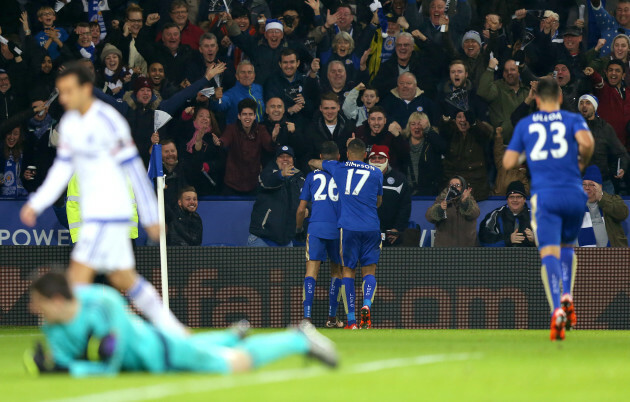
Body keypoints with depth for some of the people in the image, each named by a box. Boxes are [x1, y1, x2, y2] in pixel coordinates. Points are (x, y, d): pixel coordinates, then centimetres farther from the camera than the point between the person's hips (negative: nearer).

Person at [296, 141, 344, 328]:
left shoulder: (312, 176, 11)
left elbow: (301, 209, 10)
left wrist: (299, 227, 27)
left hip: (316, 227, 0)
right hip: (338, 228, 0)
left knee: (312, 270, -5)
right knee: (336, 271, 14)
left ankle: (307, 315, -21)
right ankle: (332, 317, 13)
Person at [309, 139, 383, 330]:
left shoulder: (338, 168, 10)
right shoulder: (376, 173, 11)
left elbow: (312, 162, 28)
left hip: (348, 226, -1)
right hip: (371, 227, 1)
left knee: (348, 270, 4)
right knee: (369, 270, 8)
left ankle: (351, 320, -3)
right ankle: (367, 304, -20)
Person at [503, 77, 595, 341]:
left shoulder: (525, 125, 13)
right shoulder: (573, 119, 9)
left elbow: (508, 163, 10)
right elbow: (587, 141, -12)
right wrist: (583, 161, 8)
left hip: (544, 196, -1)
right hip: (574, 194, 1)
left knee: (549, 253, -10)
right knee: (567, 246, 25)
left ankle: (557, 310, -33)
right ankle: (567, 296, 2)